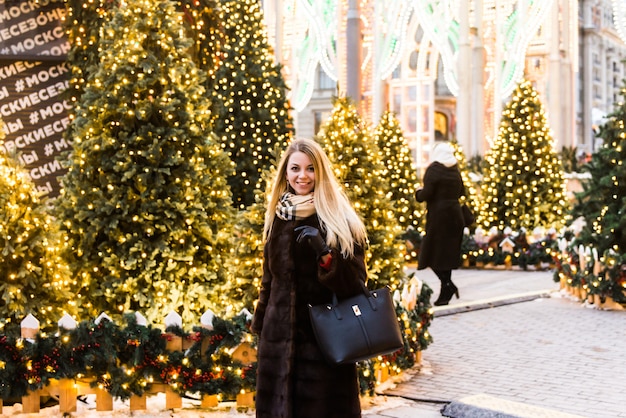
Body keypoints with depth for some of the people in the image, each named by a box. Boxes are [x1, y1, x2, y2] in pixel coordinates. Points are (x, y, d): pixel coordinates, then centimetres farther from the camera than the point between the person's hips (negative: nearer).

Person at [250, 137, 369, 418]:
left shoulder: (340, 220, -5)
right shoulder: (278, 216, 9)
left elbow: (355, 283, -10)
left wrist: (324, 253, -25)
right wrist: (260, 326, 20)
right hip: (280, 336, 5)